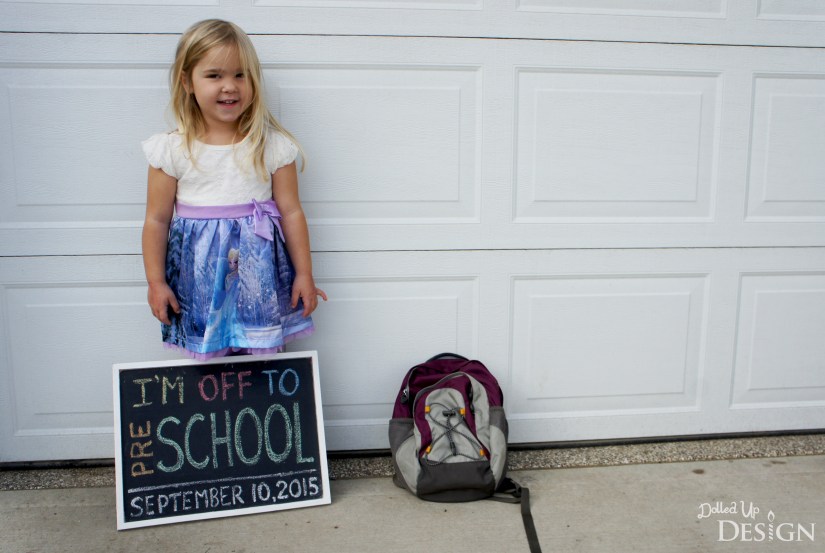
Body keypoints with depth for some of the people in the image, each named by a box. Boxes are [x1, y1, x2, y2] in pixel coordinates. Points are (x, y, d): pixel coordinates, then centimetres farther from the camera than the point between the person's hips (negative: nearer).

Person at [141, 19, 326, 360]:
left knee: (264, 362, 4)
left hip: (259, 271, 0)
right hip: (199, 276, 1)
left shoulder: (272, 146, -4)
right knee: (207, 361, 8)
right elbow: (157, 220, 2)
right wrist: (156, 282, 4)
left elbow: (291, 212, 0)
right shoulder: (172, 150, -4)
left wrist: (304, 274, 3)